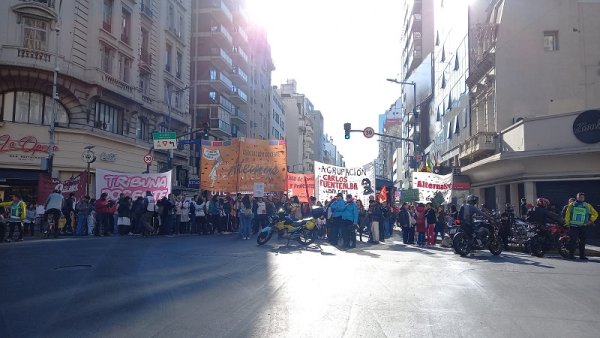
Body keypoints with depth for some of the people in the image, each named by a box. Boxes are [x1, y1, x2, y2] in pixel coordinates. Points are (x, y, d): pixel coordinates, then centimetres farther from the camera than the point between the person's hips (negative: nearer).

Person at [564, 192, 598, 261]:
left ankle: (582, 255, 13)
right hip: (573, 226, -2)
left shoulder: (588, 206, 9)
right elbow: (567, 215, 8)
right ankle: (571, 254, 1)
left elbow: (595, 214, 15)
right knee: (573, 241, -5)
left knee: (583, 241, 6)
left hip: (583, 227, 2)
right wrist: (568, 223, 1)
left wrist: (591, 220, 3)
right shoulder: (572, 205, 6)